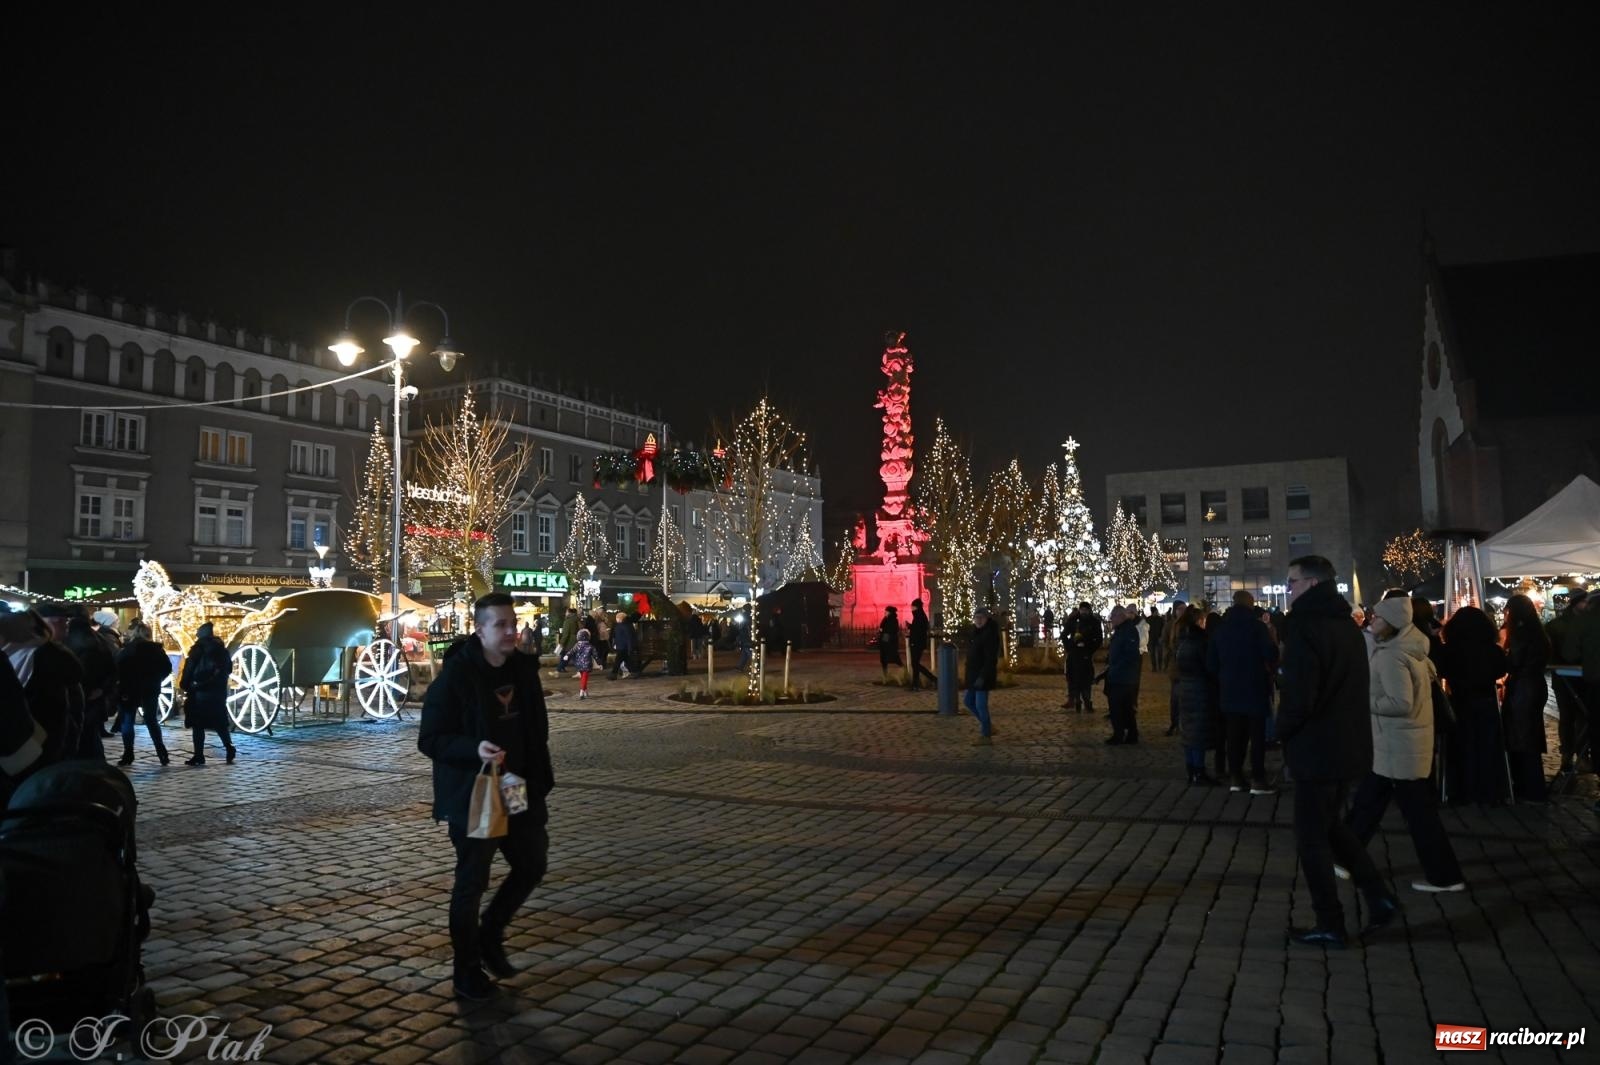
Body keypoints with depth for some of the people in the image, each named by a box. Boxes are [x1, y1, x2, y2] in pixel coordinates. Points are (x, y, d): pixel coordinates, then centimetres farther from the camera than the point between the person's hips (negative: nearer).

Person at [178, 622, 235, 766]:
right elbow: (229, 668, 13)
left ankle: (199, 756, -3)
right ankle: (229, 749, 3)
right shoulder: (221, 647, 8)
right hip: (218, 691, 4)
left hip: (200, 691, -4)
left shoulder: (198, 648, -5)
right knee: (219, 722, 13)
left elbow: (189, 669, -7)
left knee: (198, 724, 0)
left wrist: (184, 685, 0)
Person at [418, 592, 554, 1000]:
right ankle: (466, 970, 23)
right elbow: (429, 740, -15)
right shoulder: (454, 677, -16)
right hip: (473, 796, -6)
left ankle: (490, 935, 36)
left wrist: (541, 778, 11)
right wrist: (474, 749, -31)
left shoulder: (524, 669, 3)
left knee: (532, 865, 14)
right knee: (472, 882, 5)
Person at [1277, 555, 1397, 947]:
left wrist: (1282, 730, -6)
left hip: (1317, 748, -9)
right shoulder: (1347, 625, 10)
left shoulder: (1305, 625, -19)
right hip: (1349, 744, 9)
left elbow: (1299, 695, -25)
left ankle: (1330, 925, 11)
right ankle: (1378, 897, 19)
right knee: (1331, 825, 23)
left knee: (1311, 837, 3)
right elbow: (1350, 687, 16)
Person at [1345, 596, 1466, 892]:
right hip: (1396, 741, 10)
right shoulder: (1411, 647, 6)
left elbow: (1401, 703, -27)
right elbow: (1430, 673, 21)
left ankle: (1445, 876, 11)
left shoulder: (1391, 656, -23)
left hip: (1398, 744, -10)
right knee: (1367, 800, 17)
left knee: (1418, 811, 1)